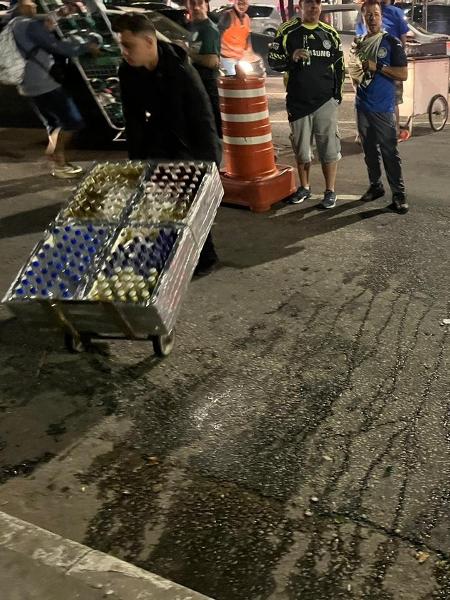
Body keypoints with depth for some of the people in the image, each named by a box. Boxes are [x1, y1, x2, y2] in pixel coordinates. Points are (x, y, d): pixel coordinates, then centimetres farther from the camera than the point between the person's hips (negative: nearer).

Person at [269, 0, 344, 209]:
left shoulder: (330, 33, 7)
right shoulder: (288, 31, 0)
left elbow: (340, 65, 14)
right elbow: (273, 61, 1)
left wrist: (337, 92, 9)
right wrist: (292, 58, -18)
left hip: (326, 101, 0)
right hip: (298, 101, 0)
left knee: (329, 148, -1)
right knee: (301, 148, 10)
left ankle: (330, 191, 10)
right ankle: (304, 188, 26)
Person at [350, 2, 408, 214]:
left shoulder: (392, 43, -3)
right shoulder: (359, 43, 11)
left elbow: (403, 74, -9)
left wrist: (378, 67, -17)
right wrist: (357, 78, 1)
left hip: (383, 108, -5)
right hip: (363, 106, 5)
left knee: (389, 152, -6)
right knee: (369, 150, 11)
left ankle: (399, 194, -2)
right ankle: (375, 186, 24)